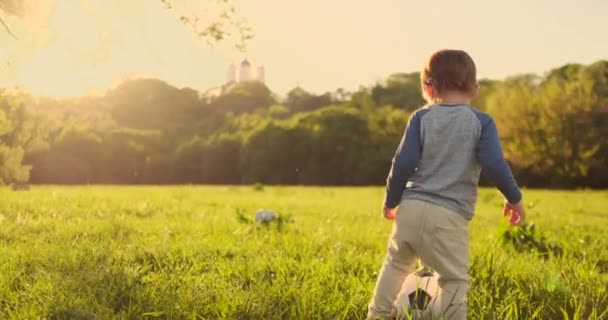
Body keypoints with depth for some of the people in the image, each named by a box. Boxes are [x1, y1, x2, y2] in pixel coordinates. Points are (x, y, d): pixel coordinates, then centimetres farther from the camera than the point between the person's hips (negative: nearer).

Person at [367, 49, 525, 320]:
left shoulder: (421, 118, 4)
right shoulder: (481, 122, 0)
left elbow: (403, 162, -2)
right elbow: (494, 164, -9)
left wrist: (391, 201, 10)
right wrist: (514, 198, 6)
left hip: (412, 208, 3)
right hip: (450, 216, -3)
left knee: (396, 262, 25)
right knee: (455, 280, 6)